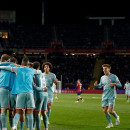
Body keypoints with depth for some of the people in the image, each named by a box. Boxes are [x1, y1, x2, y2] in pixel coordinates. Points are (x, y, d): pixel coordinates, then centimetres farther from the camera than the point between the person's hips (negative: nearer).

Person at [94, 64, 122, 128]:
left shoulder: (114, 77, -5)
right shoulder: (102, 77, 10)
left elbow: (120, 85, -2)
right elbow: (101, 85, 20)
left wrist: (114, 84, -22)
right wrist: (96, 85, -3)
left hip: (111, 97, -5)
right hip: (104, 97, 5)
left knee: (110, 111, -10)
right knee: (105, 111, 1)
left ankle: (117, 117, 21)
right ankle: (110, 124, 16)